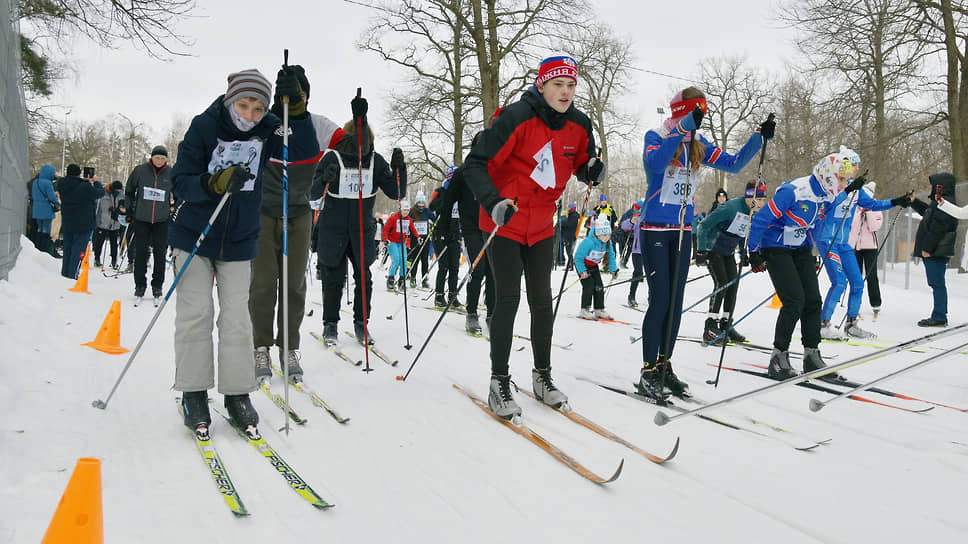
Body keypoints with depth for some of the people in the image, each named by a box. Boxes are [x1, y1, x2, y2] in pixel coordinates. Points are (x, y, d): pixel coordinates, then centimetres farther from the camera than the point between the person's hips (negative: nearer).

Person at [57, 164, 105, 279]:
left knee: (67, 248, 17)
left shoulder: (62, 185, -2)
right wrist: (96, 182, 11)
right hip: (83, 225, -6)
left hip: (67, 223, 6)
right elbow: (101, 192, -5)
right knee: (79, 248, -1)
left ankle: (64, 272, 25)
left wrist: (84, 181, 12)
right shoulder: (85, 187, -19)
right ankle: (72, 274, -4)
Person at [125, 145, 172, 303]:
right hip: (141, 219, 0)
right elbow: (129, 191, 12)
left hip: (162, 220, 0)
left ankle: (157, 286, 14)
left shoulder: (171, 173, 0)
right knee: (140, 252, 1)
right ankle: (140, 286, 11)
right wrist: (130, 210, 10)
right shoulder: (140, 170, 0)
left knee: (160, 253, 4)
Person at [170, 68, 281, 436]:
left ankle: (237, 394, 9)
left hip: (239, 242, 2)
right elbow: (180, 183, -16)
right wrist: (214, 183, -35)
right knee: (195, 313, -4)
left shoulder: (267, 131, -5)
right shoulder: (204, 127, -13)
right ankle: (193, 394, 7)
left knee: (236, 316, 1)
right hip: (193, 236, -2)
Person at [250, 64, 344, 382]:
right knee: (263, 281, -2)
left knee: (295, 282, 3)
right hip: (262, 212, -2)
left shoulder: (316, 126, -2)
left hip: (299, 214, 2)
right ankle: (262, 349, 10)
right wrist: (282, 100, -41)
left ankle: (289, 349, 13)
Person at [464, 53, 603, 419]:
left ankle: (543, 376, 23)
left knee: (542, 302, 9)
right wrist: (494, 202, -35)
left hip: (542, 226, 5)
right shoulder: (517, 117, -18)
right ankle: (499, 383, 3)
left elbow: (580, 164, 14)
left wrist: (592, 171, -11)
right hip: (504, 223, -5)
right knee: (508, 299, -7)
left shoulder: (578, 125, -2)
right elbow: (475, 163, -19)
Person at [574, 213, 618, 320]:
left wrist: (614, 270, -1)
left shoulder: (608, 243, -14)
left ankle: (599, 310, 8)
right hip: (582, 264, -6)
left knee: (599, 286, 0)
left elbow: (611, 256, 3)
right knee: (589, 285, -17)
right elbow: (578, 257, -27)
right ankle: (584, 310, -10)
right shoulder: (588, 242, -34)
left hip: (594, 266, 6)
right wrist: (582, 271, -29)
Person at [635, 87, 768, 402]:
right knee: (660, 299, -10)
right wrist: (683, 129, -34)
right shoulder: (655, 137, -7)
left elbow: (733, 164, 8)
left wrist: (759, 138, -3)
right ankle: (648, 372, -3)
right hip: (655, 228, -6)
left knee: (676, 301, 7)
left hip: (682, 231, 6)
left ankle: (664, 365, 17)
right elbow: (655, 163, -28)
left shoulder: (698, 145, 9)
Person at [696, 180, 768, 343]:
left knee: (733, 285, 1)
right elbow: (703, 226, -23)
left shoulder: (754, 214, 0)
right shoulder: (730, 208, -25)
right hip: (713, 249, -8)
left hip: (728, 252, 8)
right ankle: (710, 328, -14)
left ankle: (726, 326, 11)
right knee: (722, 283, -17)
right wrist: (701, 250, -27)